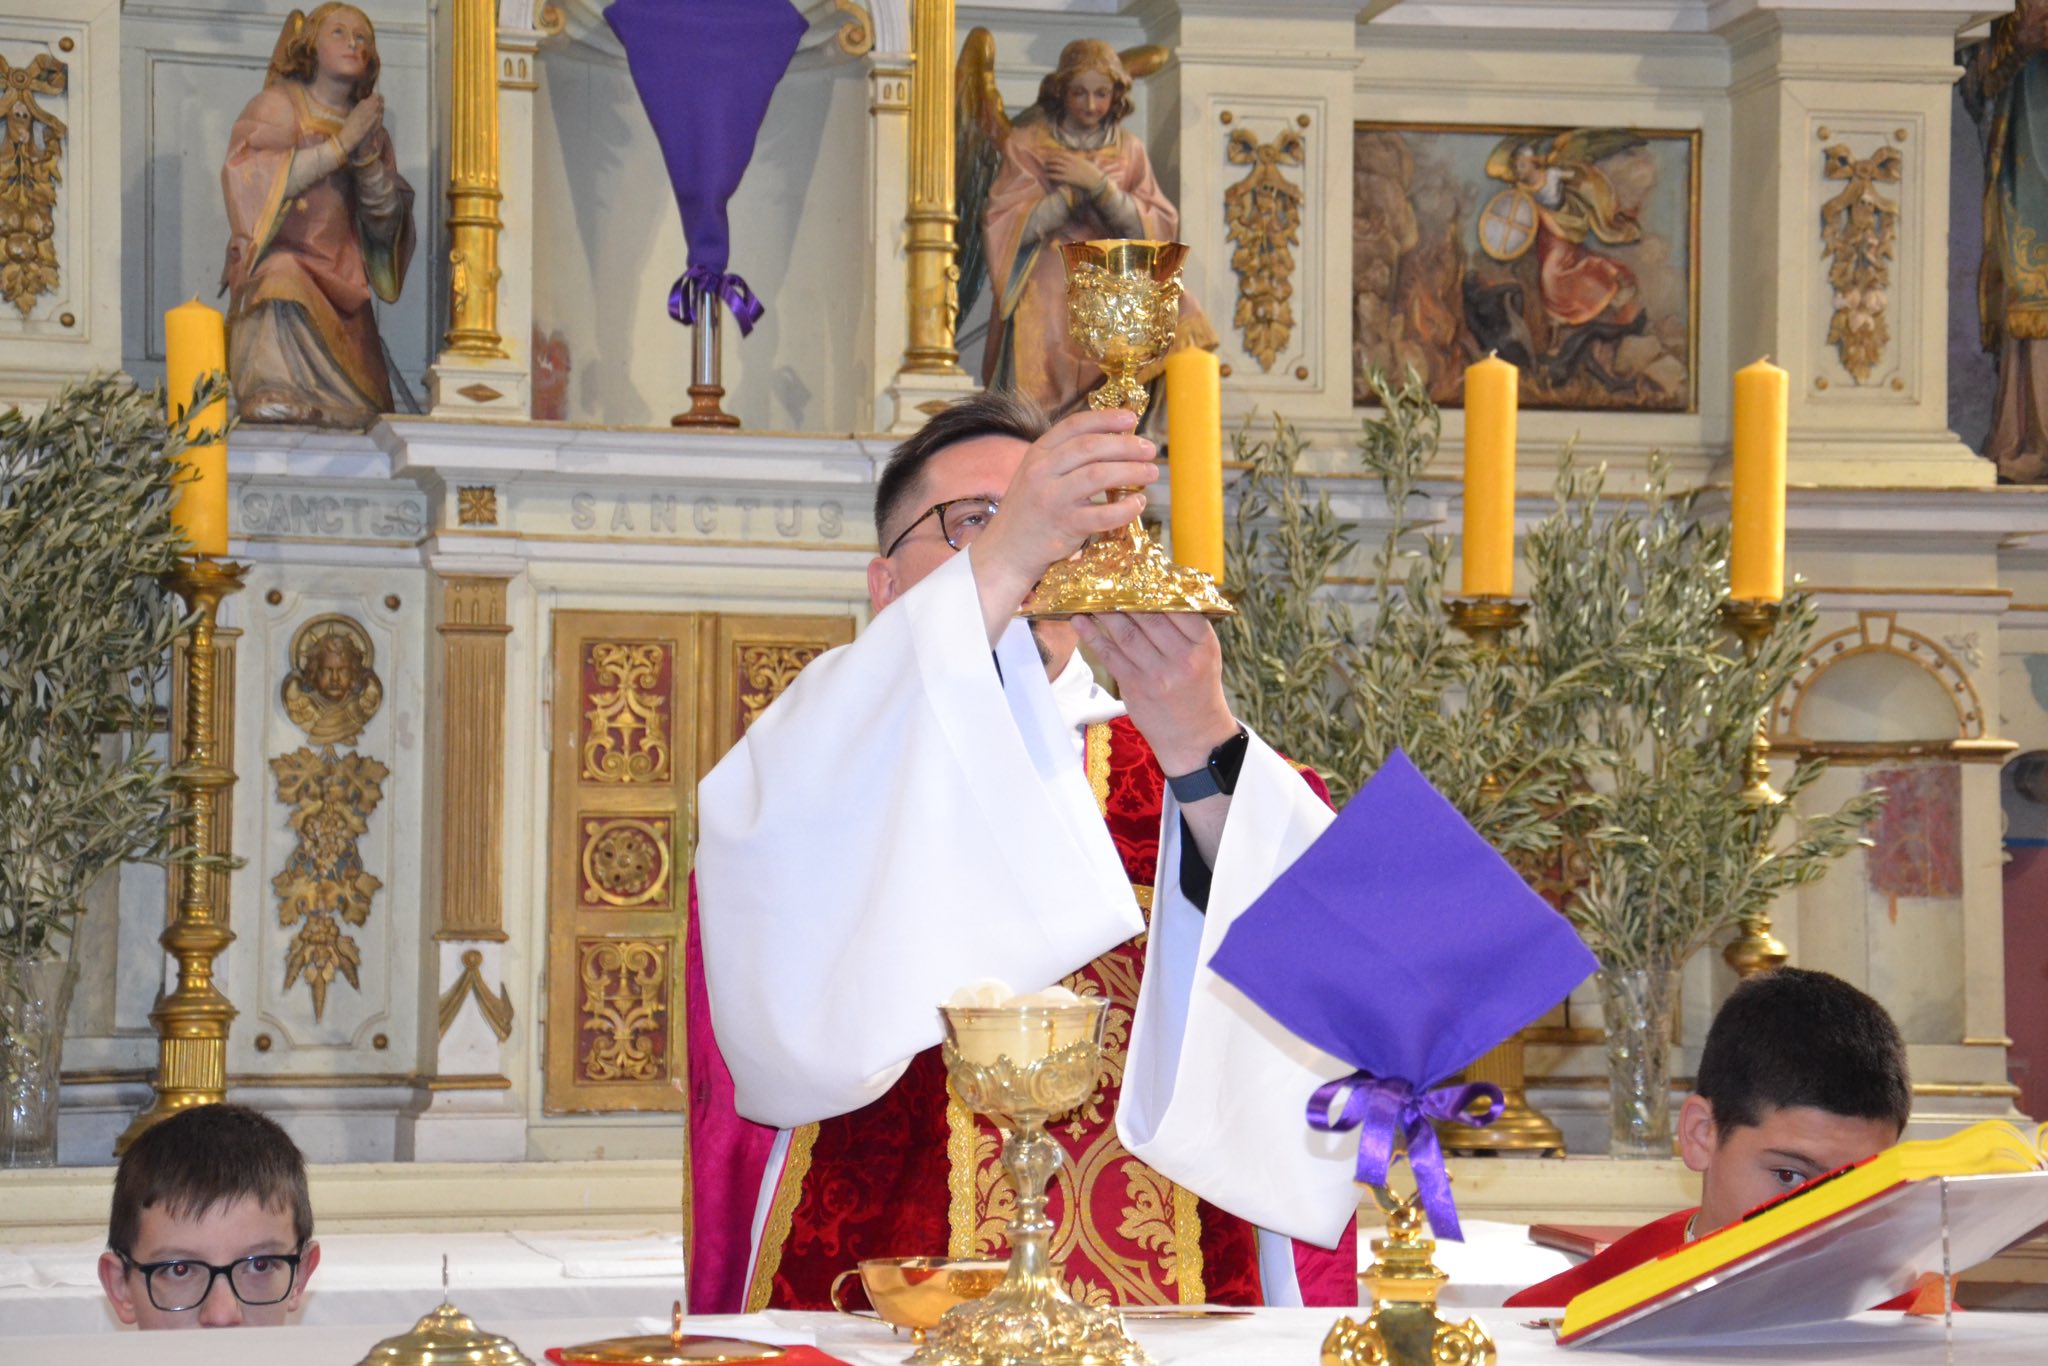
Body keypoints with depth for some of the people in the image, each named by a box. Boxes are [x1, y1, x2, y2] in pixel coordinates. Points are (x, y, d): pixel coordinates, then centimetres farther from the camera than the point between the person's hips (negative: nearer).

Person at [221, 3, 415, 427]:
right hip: (277, 261, -4)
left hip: (342, 287, 4)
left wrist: (368, 155, -8)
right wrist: (341, 144, -13)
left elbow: (386, 217, 10)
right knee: (285, 281, -40)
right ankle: (275, 395, -39)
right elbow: (252, 178, -13)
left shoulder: (367, 126, 18)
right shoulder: (277, 105, 5)